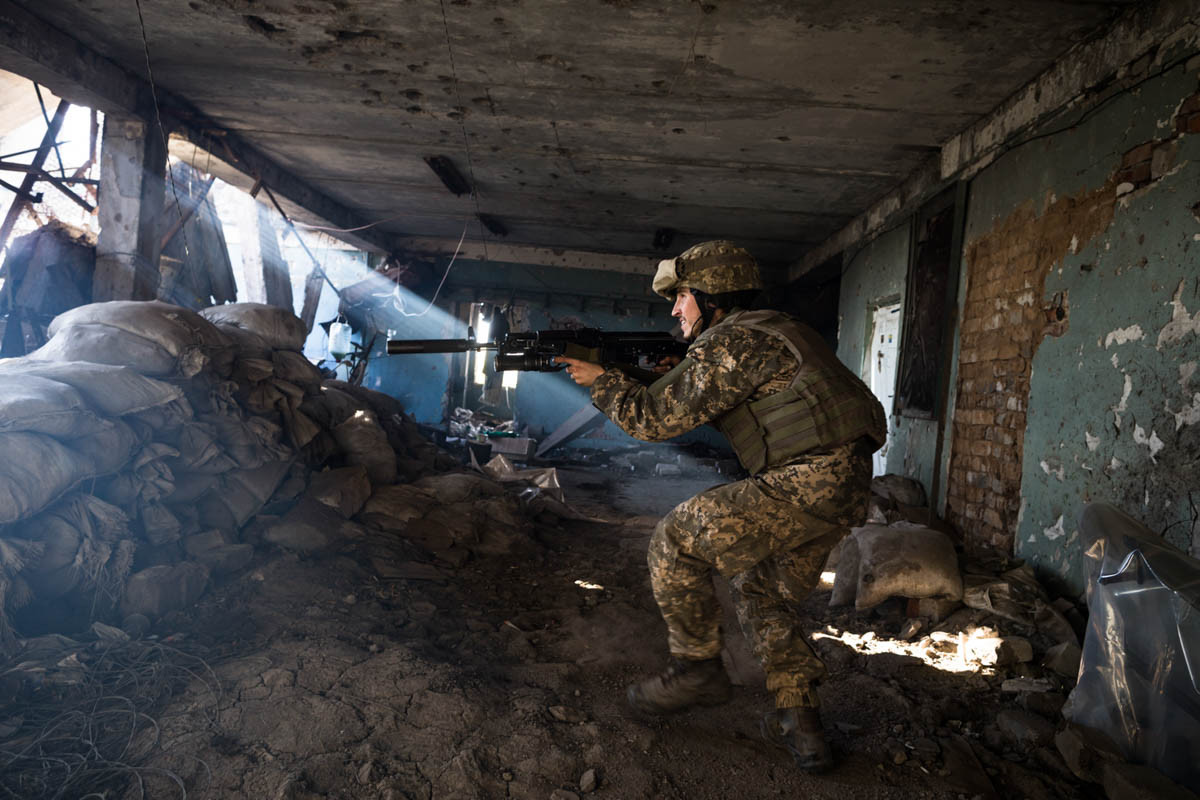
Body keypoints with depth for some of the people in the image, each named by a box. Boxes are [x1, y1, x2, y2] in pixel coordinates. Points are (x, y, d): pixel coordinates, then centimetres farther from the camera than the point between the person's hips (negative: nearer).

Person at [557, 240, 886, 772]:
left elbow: (660, 419, -10)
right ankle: (801, 728, 21)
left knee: (676, 540, -6)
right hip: (843, 489, 11)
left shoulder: (731, 341, -9)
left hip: (811, 479, -11)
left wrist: (602, 381, 4)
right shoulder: (763, 333, 22)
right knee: (760, 591, 20)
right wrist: (625, 377, 22)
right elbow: (684, 406, 29)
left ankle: (698, 667, 7)